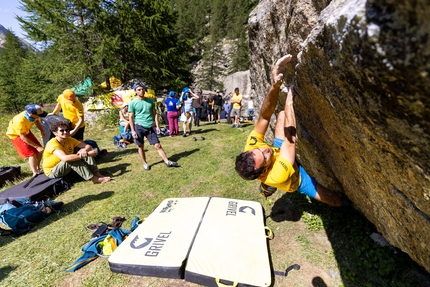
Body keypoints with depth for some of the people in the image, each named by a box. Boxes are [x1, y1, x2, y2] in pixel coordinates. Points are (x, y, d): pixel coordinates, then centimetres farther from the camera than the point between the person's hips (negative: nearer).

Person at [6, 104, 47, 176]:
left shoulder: (34, 114, -26)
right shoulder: (20, 121, -40)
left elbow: (37, 121, -1)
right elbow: (23, 137, -29)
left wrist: (42, 130, -19)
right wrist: (36, 146, -28)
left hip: (26, 131, 6)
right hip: (16, 134, -6)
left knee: (40, 150, 4)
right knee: (32, 154, -11)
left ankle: (38, 168, 24)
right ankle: (35, 174, 1)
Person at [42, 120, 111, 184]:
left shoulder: (70, 139, -5)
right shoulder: (52, 143, -25)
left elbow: (88, 146, -12)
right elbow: (65, 158, -43)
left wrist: (85, 151, -35)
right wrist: (84, 155, -41)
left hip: (68, 167, 6)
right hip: (52, 171, -6)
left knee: (84, 152, -16)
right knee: (71, 160, -35)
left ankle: (97, 174, -25)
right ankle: (94, 179, -34)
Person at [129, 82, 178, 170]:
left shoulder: (150, 101, 7)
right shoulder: (133, 103, -2)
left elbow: (155, 114, 10)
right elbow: (131, 117, -1)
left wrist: (157, 126, 3)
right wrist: (133, 130, -7)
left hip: (151, 127, 2)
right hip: (139, 127, -2)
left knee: (158, 145, 1)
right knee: (140, 146, 7)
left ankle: (167, 162, 3)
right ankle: (145, 163, 23)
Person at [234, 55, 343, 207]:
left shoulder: (251, 149, -36)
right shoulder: (277, 176, -47)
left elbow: (264, 117, -39)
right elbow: (290, 139, -46)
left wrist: (274, 87, -55)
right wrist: (289, 103, -43)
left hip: (278, 149, 4)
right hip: (297, 177, -3)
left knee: (282, 114, -6)